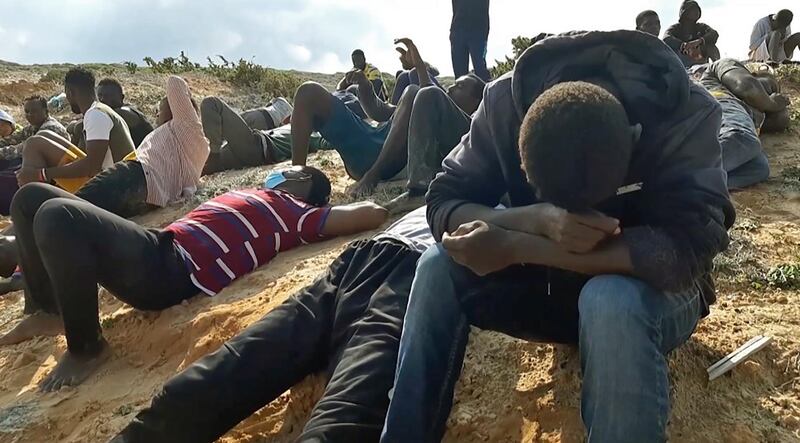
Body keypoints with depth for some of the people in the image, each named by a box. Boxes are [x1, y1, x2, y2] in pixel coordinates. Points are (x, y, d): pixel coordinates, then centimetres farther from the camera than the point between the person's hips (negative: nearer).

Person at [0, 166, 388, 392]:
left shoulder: (295, 213, 2)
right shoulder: (259, 198, 26)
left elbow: (374, 213, -5)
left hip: (168, 272, -9)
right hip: (156, 249, 9)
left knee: (55, 215, -32)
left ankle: (86, 348, -13)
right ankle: (46, 312, 19)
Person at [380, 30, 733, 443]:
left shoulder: (686, 114, -27)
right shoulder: (507, 101, -20)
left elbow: (689, 248, -36)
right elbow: (443, 201, -16)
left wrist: (512, 246, -37)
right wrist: (536, 219, -38)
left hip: (653, 288, -2)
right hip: (552, 280, 3)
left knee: (611, 301, -37)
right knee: (439, 266, -21)